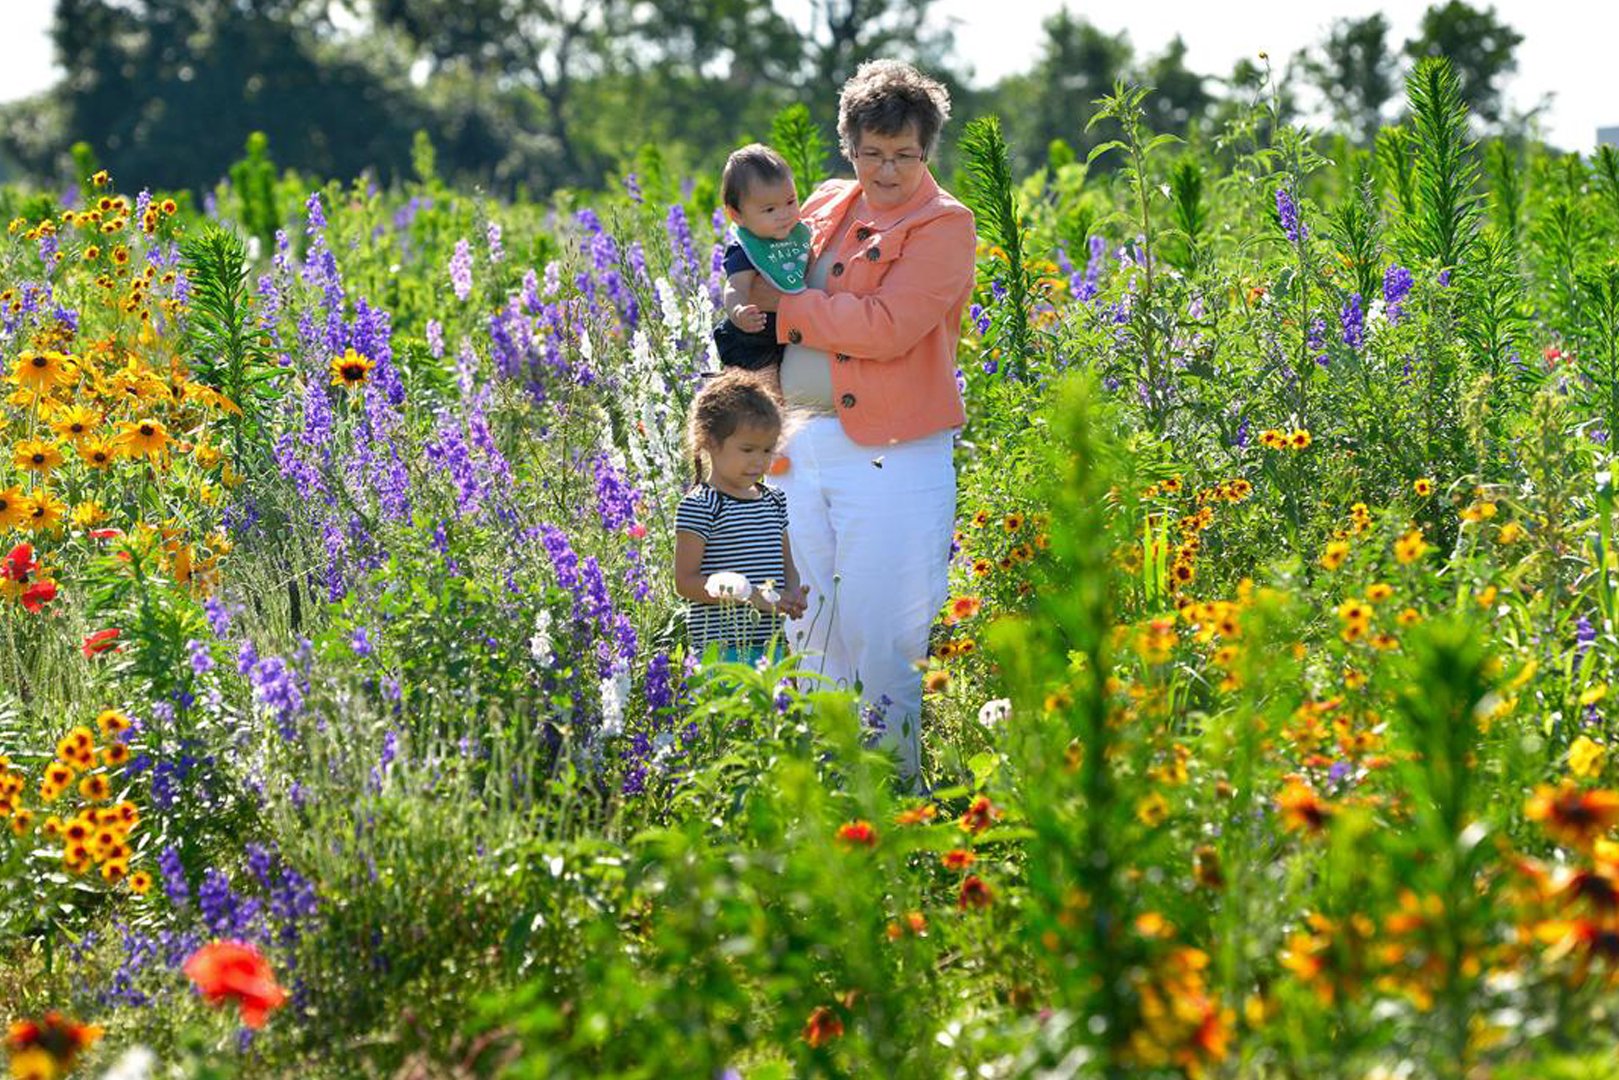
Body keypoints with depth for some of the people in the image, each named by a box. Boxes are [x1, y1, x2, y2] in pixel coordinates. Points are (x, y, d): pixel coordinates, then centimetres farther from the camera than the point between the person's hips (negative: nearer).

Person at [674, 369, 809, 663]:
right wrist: (750, 596, -17)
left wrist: (792, 593, 0)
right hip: (721, 646, -7)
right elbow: (685, 581, -11)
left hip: (770, 642, 7)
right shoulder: (699, 506, -8)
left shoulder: (774, 501, 15)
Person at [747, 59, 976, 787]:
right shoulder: (825, 208, 17)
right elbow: (773, 276, 34)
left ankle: (897, 776, -2)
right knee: (806, 625, 7)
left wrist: (785, 306, -9)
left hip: (891, 451, -6)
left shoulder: (941, 226, -3)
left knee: (882, 632, -9)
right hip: (801, 446, 7)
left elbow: (887, 326, -16)